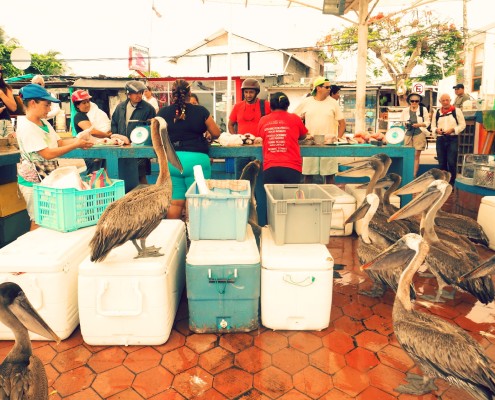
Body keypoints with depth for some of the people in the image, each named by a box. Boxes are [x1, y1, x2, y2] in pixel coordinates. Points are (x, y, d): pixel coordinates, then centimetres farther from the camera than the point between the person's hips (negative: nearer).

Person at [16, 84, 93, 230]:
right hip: (34, 181, -8)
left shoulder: (44, 122, 10)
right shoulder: (26, 127, -18)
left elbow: (60, 143, 8)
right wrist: (75, 145, -19)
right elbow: (48, 154, -23)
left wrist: (79, 142, -9)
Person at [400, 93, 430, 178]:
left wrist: (419, 124, -11)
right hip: (408, 133, 1)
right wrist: (405, 125, -10)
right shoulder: (405, 110, 10)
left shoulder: (423, 109, 6)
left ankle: (414, 175, 1)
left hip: (419, 133, -1)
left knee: (416, 156, -2)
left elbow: (427, 122, 6)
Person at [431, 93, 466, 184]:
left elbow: (462, 125, 0)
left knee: (451, 163, -7)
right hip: (440, 139, 4)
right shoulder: (437, 112, 11)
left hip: (452, 139, -4)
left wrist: (452, 129, -16)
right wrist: (436, 130, -7)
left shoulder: (457, 111, 0)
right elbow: (433, 126, 15)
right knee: (442, 163, 9)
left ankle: (451, 183, 4)